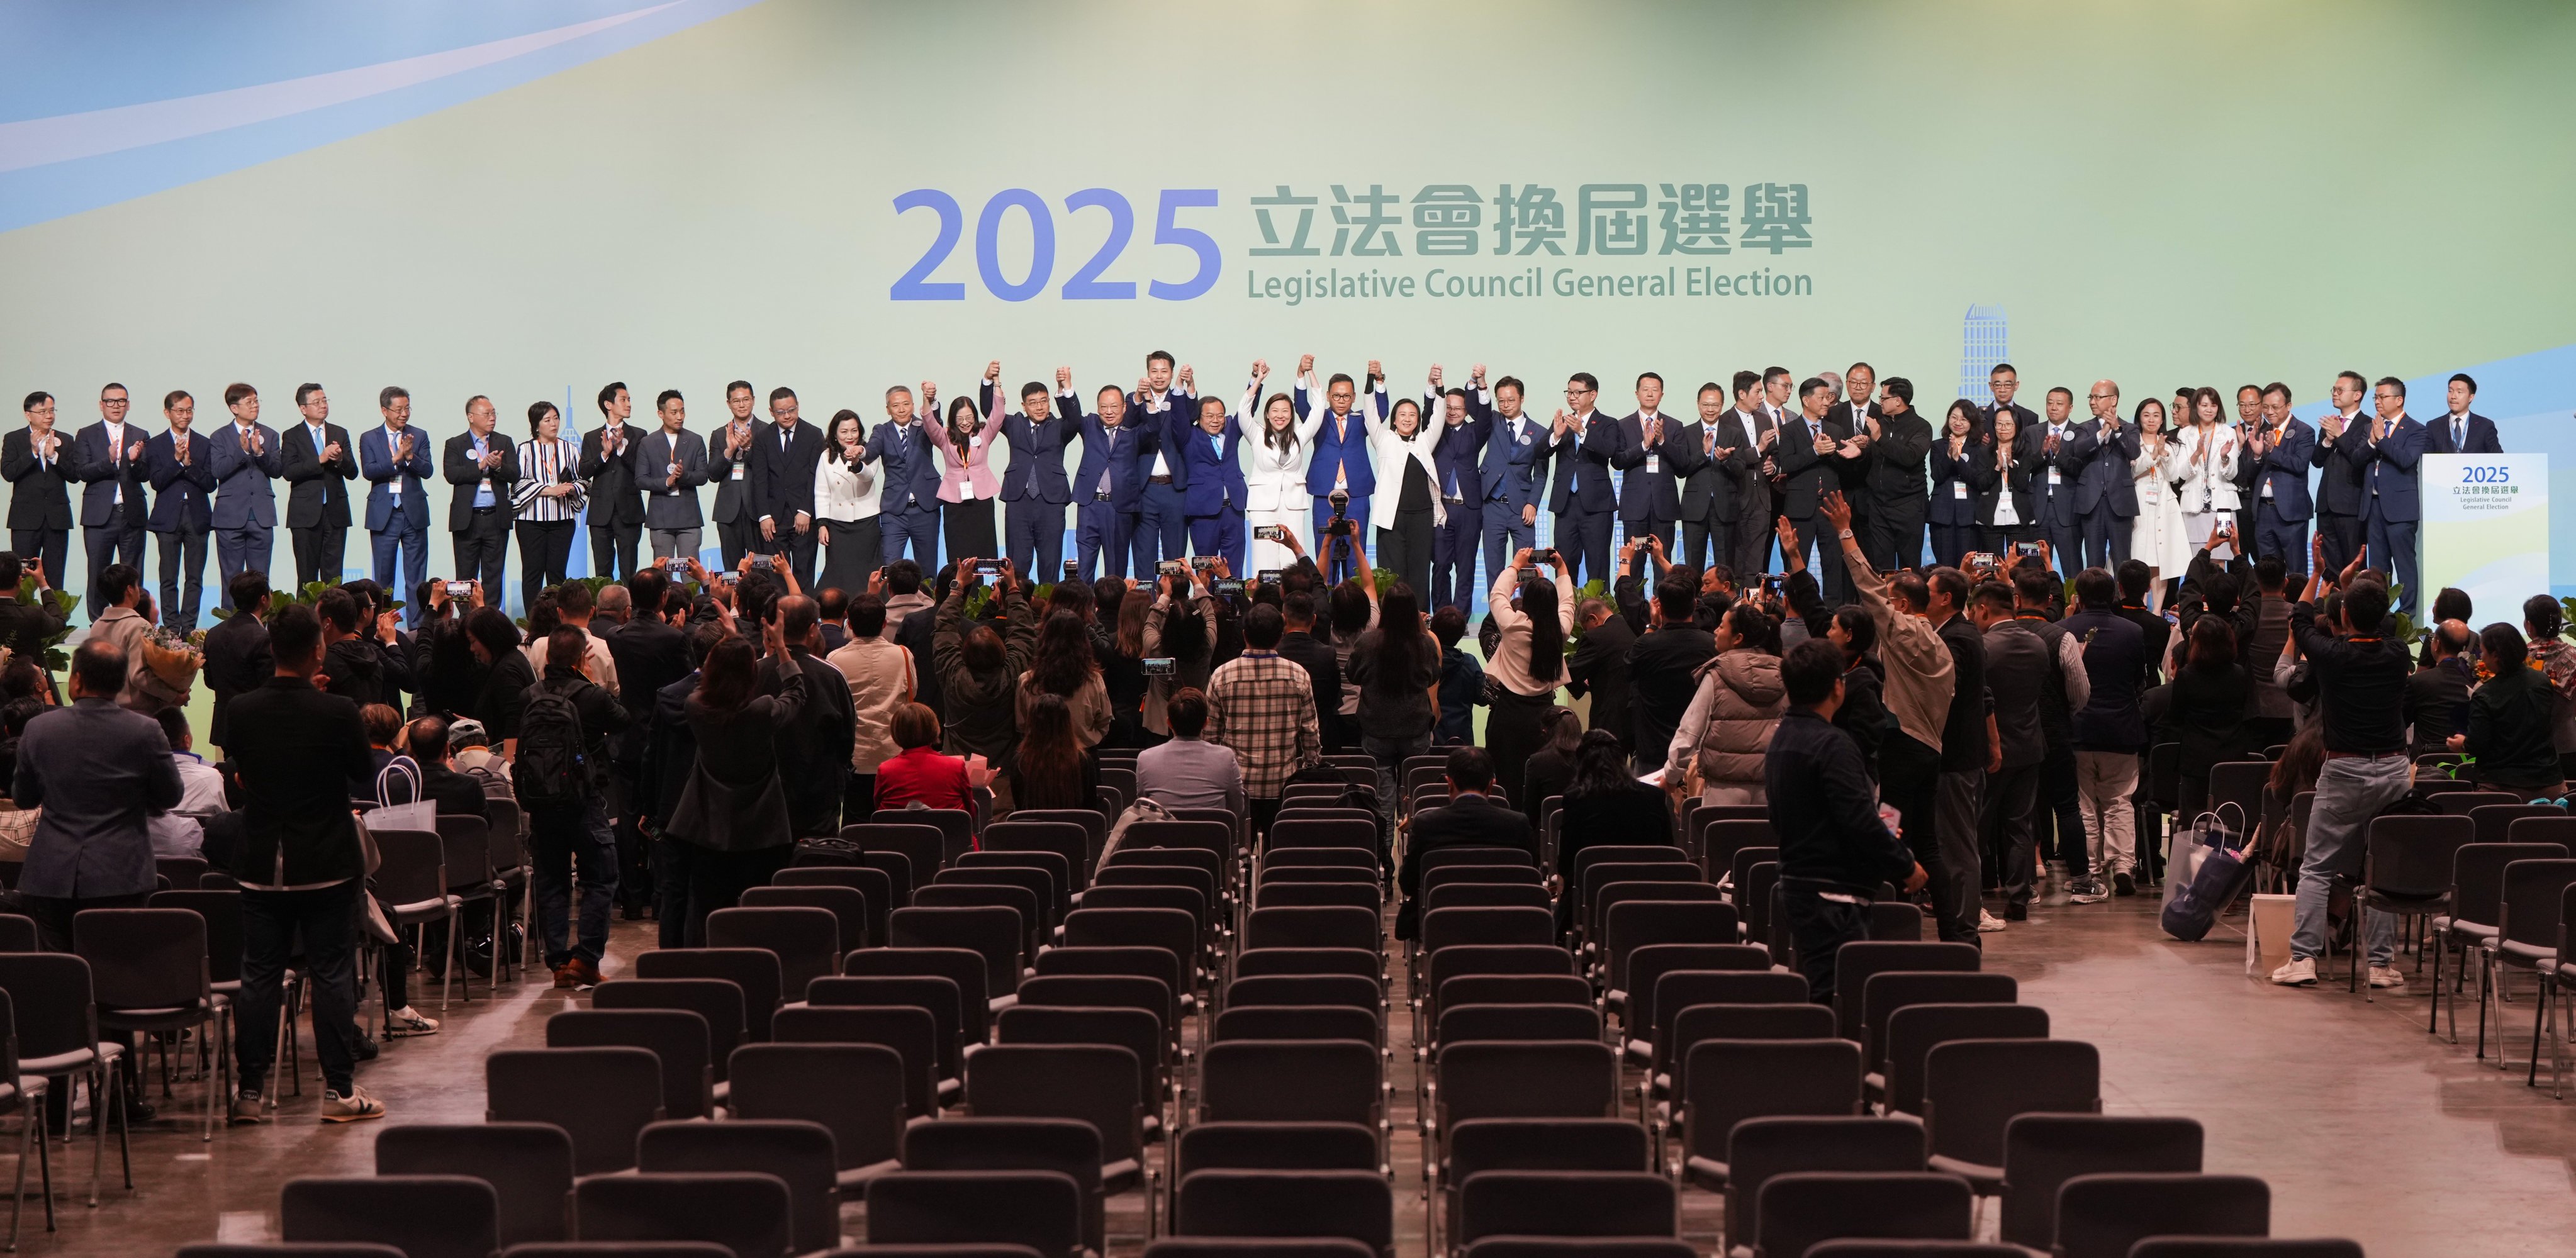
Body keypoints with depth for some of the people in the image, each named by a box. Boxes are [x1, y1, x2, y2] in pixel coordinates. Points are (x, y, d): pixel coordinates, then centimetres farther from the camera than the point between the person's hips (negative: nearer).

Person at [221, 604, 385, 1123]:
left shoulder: (242, 711, -5)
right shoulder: (338, 712, -16)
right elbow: (363, 768, 1)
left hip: (262, 866, 3)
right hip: (327, 865, -3)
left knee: (258, 976, 9)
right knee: (331, 974, 4)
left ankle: (249, 1091, 11)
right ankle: (339, 1089, 6)